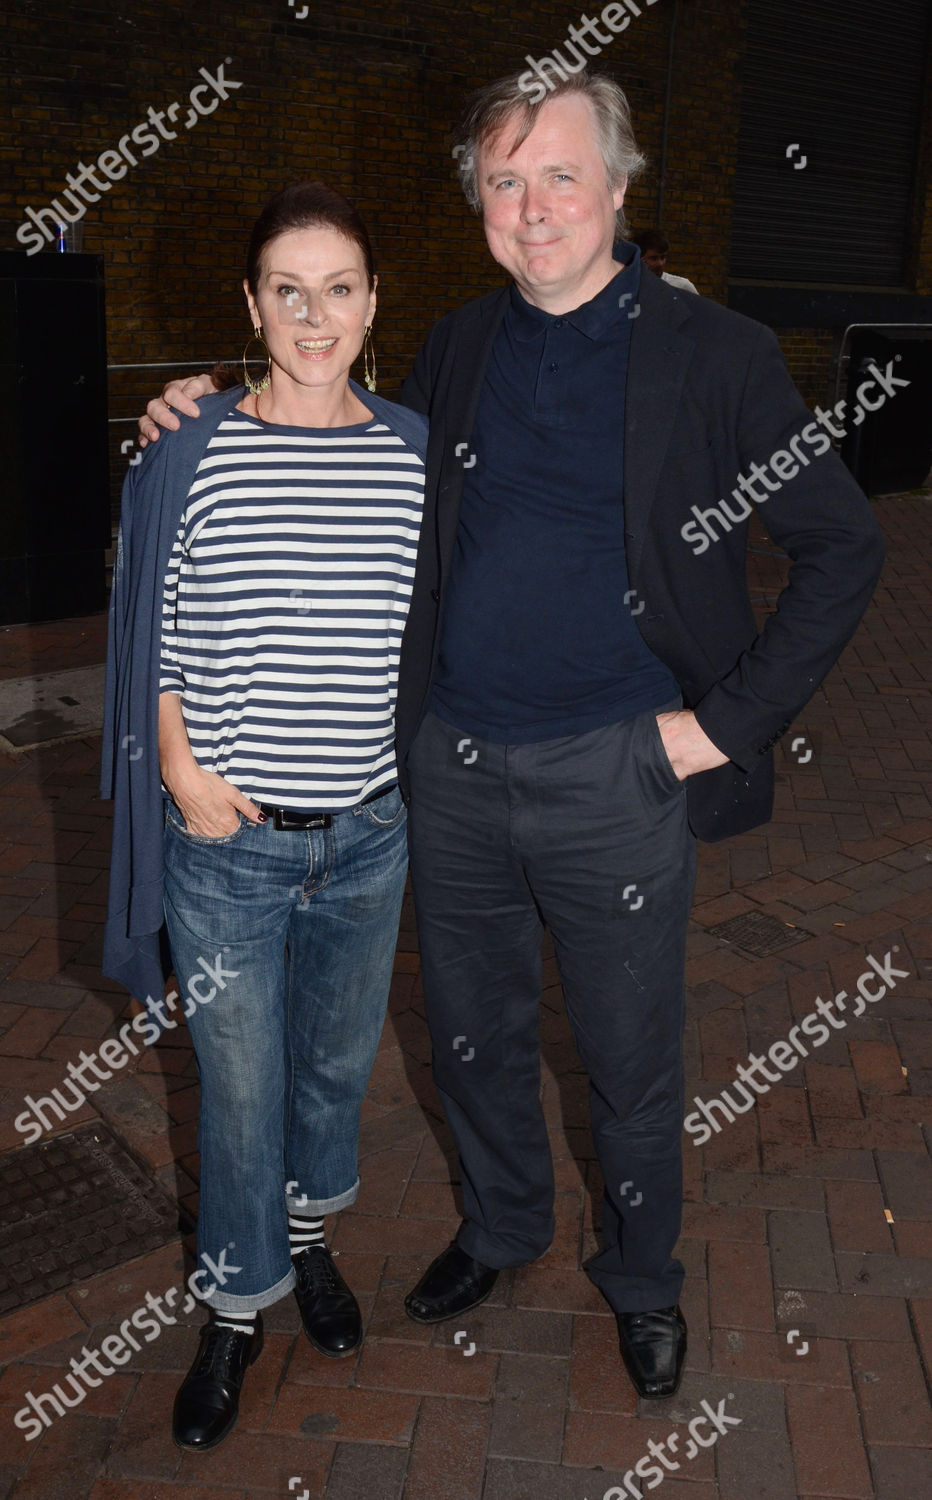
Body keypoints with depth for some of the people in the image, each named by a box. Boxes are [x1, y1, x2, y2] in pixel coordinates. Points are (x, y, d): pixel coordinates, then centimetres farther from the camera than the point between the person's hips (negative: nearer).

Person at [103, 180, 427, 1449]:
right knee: (239, 1083, 11)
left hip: (367, 832, 3)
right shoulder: (190, 454, -7)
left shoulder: (416, 453, 0)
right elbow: (156, 640, -1)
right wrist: (184, 773, -9)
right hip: (228, 837, -2)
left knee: (338, 1057, 21)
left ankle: (309, 1235, 50)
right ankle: (239, 1307, 36)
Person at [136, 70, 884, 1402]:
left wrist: (728, 719, -10)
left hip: (614, 774, -4)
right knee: (473, 1036, 20)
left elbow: (845, 547, -4)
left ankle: (642, 1276, 41)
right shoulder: (456, 352, 6)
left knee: (631, 1060, 13)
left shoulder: (715, 356, -7)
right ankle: (502, 1224, 48)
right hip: (453, 765, 4)